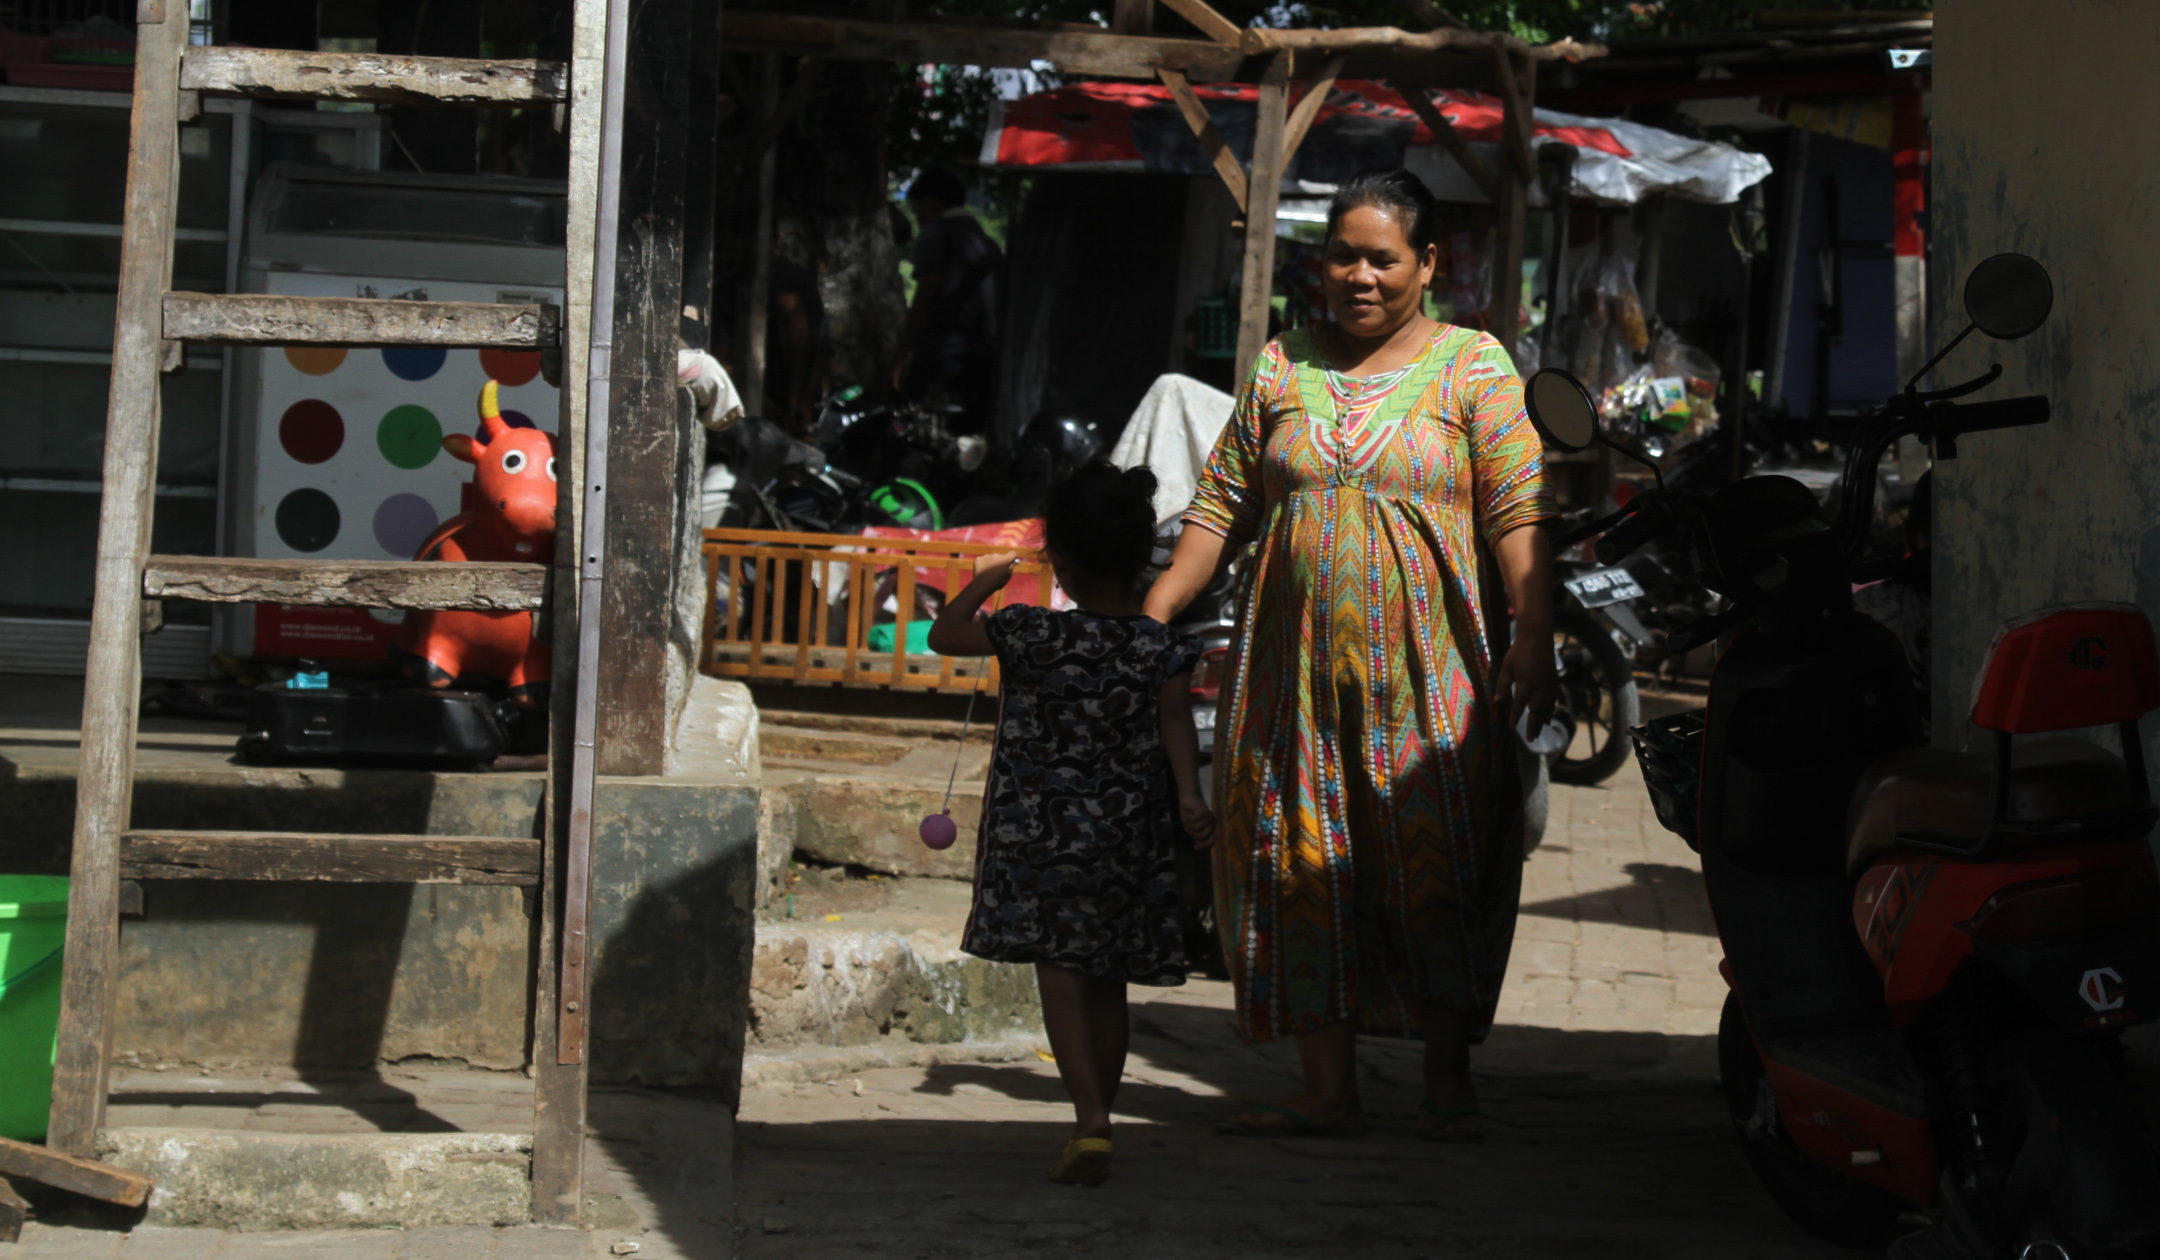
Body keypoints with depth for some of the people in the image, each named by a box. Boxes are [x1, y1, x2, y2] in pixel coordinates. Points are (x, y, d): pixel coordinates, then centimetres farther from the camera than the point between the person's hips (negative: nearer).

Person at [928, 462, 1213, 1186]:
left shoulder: (1031, 636, -6)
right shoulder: (1162, 650, -2)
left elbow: (945, 634, 5)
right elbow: (1176, 722, -16)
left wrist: (987, 579, 18)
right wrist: (1190, 798, -24)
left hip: (1042, 833, -3)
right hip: (1129, 840, 3)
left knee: (1058, 971, -7)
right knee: (1107, 982, 12)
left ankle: (1091, 1119, -23)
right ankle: (1096, 1120, 20)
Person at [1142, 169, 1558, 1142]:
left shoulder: (1472, 367, 3)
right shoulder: (1281, 368, 12)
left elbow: (1518, 513, -4)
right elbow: (1222, 506, 12)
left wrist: (1533, 639, -15)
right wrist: (1150, 619, 3)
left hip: (1427, 675, -3)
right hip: (1294, 666, 3)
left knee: (1438, 873, -3)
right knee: (1302, 870, 2)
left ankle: (1447, 1085, 8)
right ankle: (1328, 1091, 8)